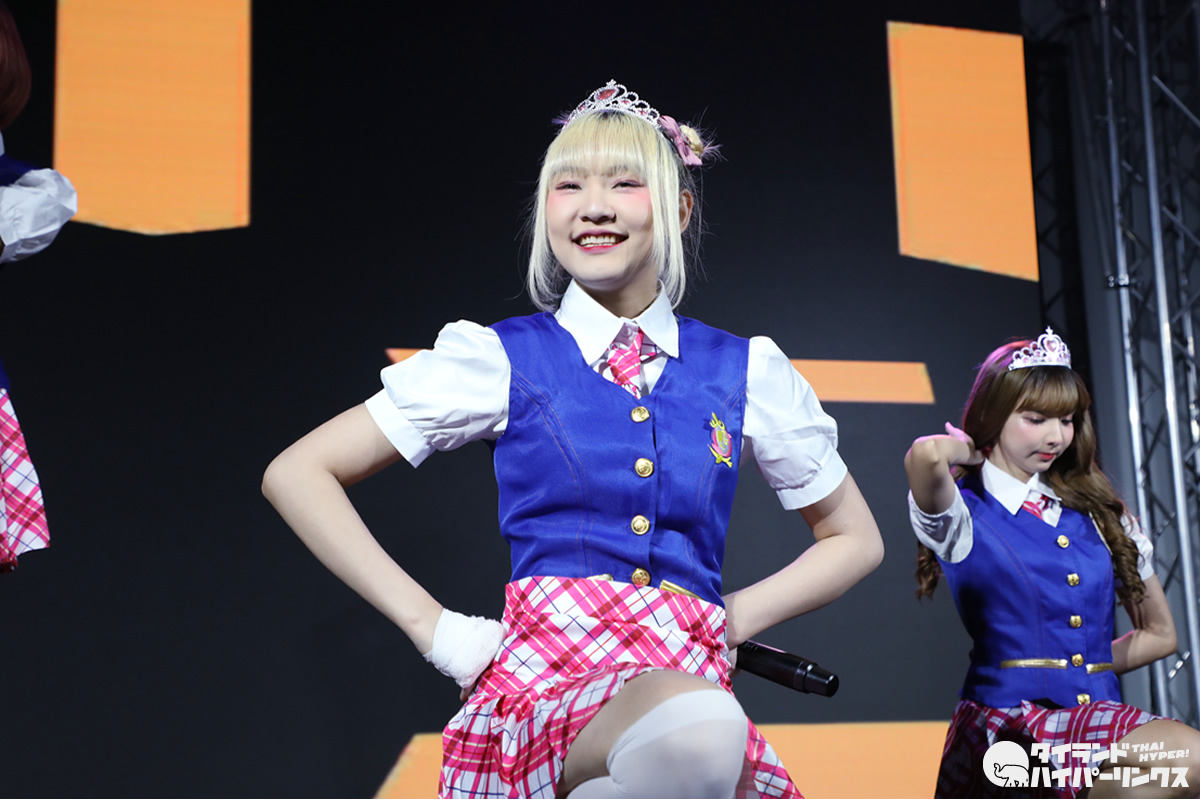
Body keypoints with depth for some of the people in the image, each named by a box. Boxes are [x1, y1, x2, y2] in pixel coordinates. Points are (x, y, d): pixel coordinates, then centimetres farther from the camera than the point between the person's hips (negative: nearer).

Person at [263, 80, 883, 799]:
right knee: (697, 734, -36)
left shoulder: (746, 373, 12)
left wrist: (737, 617, 9)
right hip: (548, 671, -2)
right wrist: (431, 625, 1)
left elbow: (855, 540, 25)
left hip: (692, 677, 2)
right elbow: (296, 475, 8)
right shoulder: (502, 360, 7)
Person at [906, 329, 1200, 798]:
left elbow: (1160, 634, 24)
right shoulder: (966, 516, -1)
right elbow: (926, 456, -27)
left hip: (1097, 716, 5)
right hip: (1004, 723, -4)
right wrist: (972, 450, -3)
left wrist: (1075, 670, 14)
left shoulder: (1097, 515, 15)